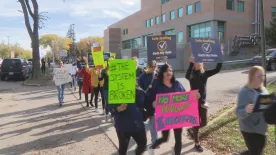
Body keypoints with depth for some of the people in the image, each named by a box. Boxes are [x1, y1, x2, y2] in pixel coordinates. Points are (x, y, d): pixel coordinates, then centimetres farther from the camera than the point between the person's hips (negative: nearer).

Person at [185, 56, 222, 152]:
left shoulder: (205, 74, 3)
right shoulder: (192, 74, -11)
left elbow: (217, 69, -7)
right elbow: (187, 76, -35)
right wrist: (191, 63, -43)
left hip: (203, 102, 5)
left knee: (204, 122, 12)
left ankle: (191, 130, 41)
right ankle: (197, 144, 23)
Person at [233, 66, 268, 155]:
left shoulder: (263, 90, 1)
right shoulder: (245, 92, -20)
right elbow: (239, 113, -23)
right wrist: (246, 110, -43)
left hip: (261, 129, 7)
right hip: (249, 129, -7)